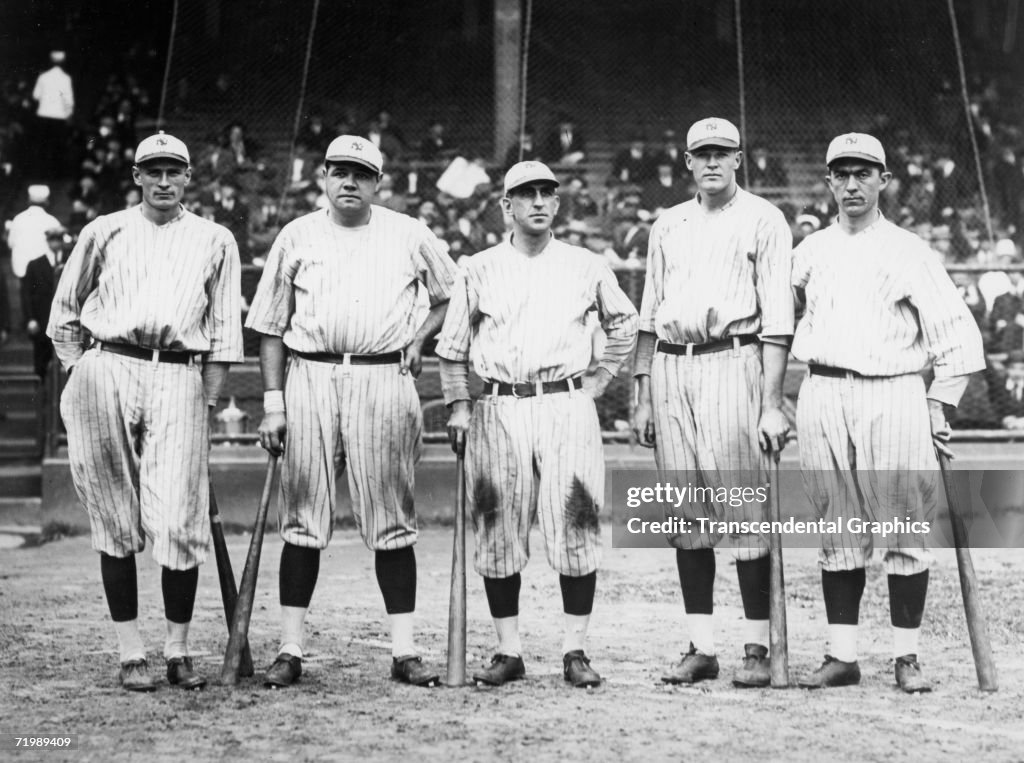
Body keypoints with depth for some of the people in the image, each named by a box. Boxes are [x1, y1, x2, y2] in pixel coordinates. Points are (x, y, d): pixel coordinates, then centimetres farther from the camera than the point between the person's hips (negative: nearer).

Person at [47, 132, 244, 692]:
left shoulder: (215, 241, 15)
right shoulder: (104, 232, 15)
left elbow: (223, 331, 13)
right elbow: (64, 310, 20)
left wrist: (210, 398, 5)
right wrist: (77, 373, 10)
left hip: (179, 378, 0)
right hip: (106, 372, 1)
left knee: (180, 519, -9)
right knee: (115, 519, 0)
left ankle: (177, 650, 2)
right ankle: (130, 653, 5)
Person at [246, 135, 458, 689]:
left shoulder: (409, 235, 9)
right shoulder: (296, 236, 10)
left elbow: (452, 294, 21)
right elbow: (271, 325, 10)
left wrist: (420, 338, 4)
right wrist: (273, 403, 3)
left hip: (384, 379, -1)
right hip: (310, 377, 1)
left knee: (390, 520, 1)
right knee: (302, 520, 0)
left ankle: (403, 651, 5)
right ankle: (290, 651, 5)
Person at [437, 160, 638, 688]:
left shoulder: (585, 267, 9)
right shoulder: (479, 270, 9)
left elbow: (625, 323, 22)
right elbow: (452, 346, 14)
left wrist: (600, 379, 13)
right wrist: (458, 405, 7)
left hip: (568, 407, 0)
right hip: (499, 411, 1)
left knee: (576, 527, -6)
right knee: (498, 533, 1)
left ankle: (575, 651, 1)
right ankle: (508, 651, 10)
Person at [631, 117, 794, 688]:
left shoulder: (763, 220, 3)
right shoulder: (668, 225, 19)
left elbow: (777, 320, -4)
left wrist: (772, 402, -12)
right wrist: (643, 398, 13)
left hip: (732, 362, -5)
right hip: (670, 369, 5)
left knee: (746, 512, -7)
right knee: (688, 514, 5)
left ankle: (758, 650, -1)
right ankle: (702, 648, 9)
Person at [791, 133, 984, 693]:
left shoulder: (909, 252, 5)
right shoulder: (809, 252, 14)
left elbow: (959, 333, 4)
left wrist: (939, 405, -2)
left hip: (893, 396, -3)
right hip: (822, 398, 3)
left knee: (905, 531, -3)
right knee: (838, 533, 5)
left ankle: (907, 657, 5)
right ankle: (841, 657, 8)